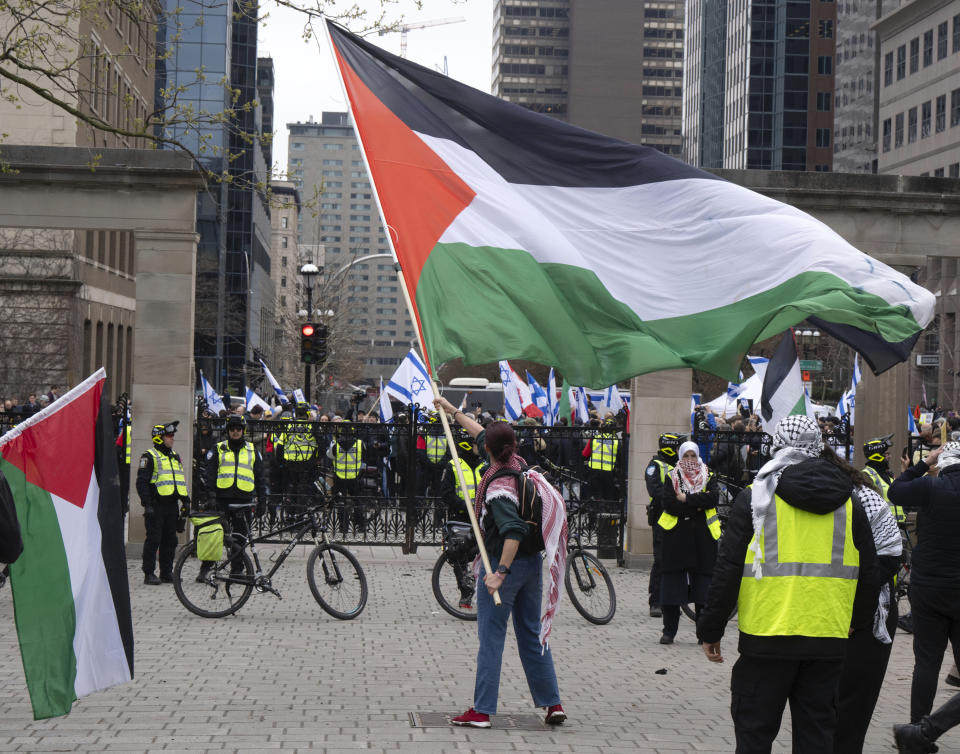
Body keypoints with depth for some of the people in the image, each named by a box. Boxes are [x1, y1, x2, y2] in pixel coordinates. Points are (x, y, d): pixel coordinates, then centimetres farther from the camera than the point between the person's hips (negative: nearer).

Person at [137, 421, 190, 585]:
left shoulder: (175, 456, 18)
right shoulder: (149, 457, -4)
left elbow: (182, 481, 24)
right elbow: (142, 482, -9)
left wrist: (186, 501, 17)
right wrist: (147, 504, -16)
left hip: (172, 505, 7)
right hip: (156, 506, -7)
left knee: (170, 540, 9)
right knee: (153, 540, -4)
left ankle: (167, 572, 16)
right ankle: (149, 574, 0)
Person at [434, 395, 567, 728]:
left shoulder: (498, 487, -20)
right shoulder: (519, 465, 4)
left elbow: (514, 530, -31)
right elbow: (481, 433, 19)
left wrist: (500, 572, -34)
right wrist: (452, 410, 29)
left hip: (505, 563, -8)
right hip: (532, 563, 8)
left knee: (490, 637, -2)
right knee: (532, 632, 14)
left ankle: (481, 711, 1)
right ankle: (552, 703, 14)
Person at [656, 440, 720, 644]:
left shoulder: (709, 477, 10)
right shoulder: (672, 477, 7)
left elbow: (713, 497, -10)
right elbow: (667, 503, -9)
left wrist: (686, 499, -14)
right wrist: (697, 504, -13)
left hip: (703, 537, 0)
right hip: (676, 535, 0)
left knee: (703, 584, 1)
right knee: (672, 585, 1)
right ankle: (669, 631, 9)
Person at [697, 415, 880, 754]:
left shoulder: (754, 498, -4)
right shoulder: (850, 506, 7)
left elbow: (728, 570, -5)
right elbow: (869, 576, 13)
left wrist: (710, 630, 3)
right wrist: (858, 624, 28)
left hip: (766, 639, -3)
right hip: (828, 642, 3)